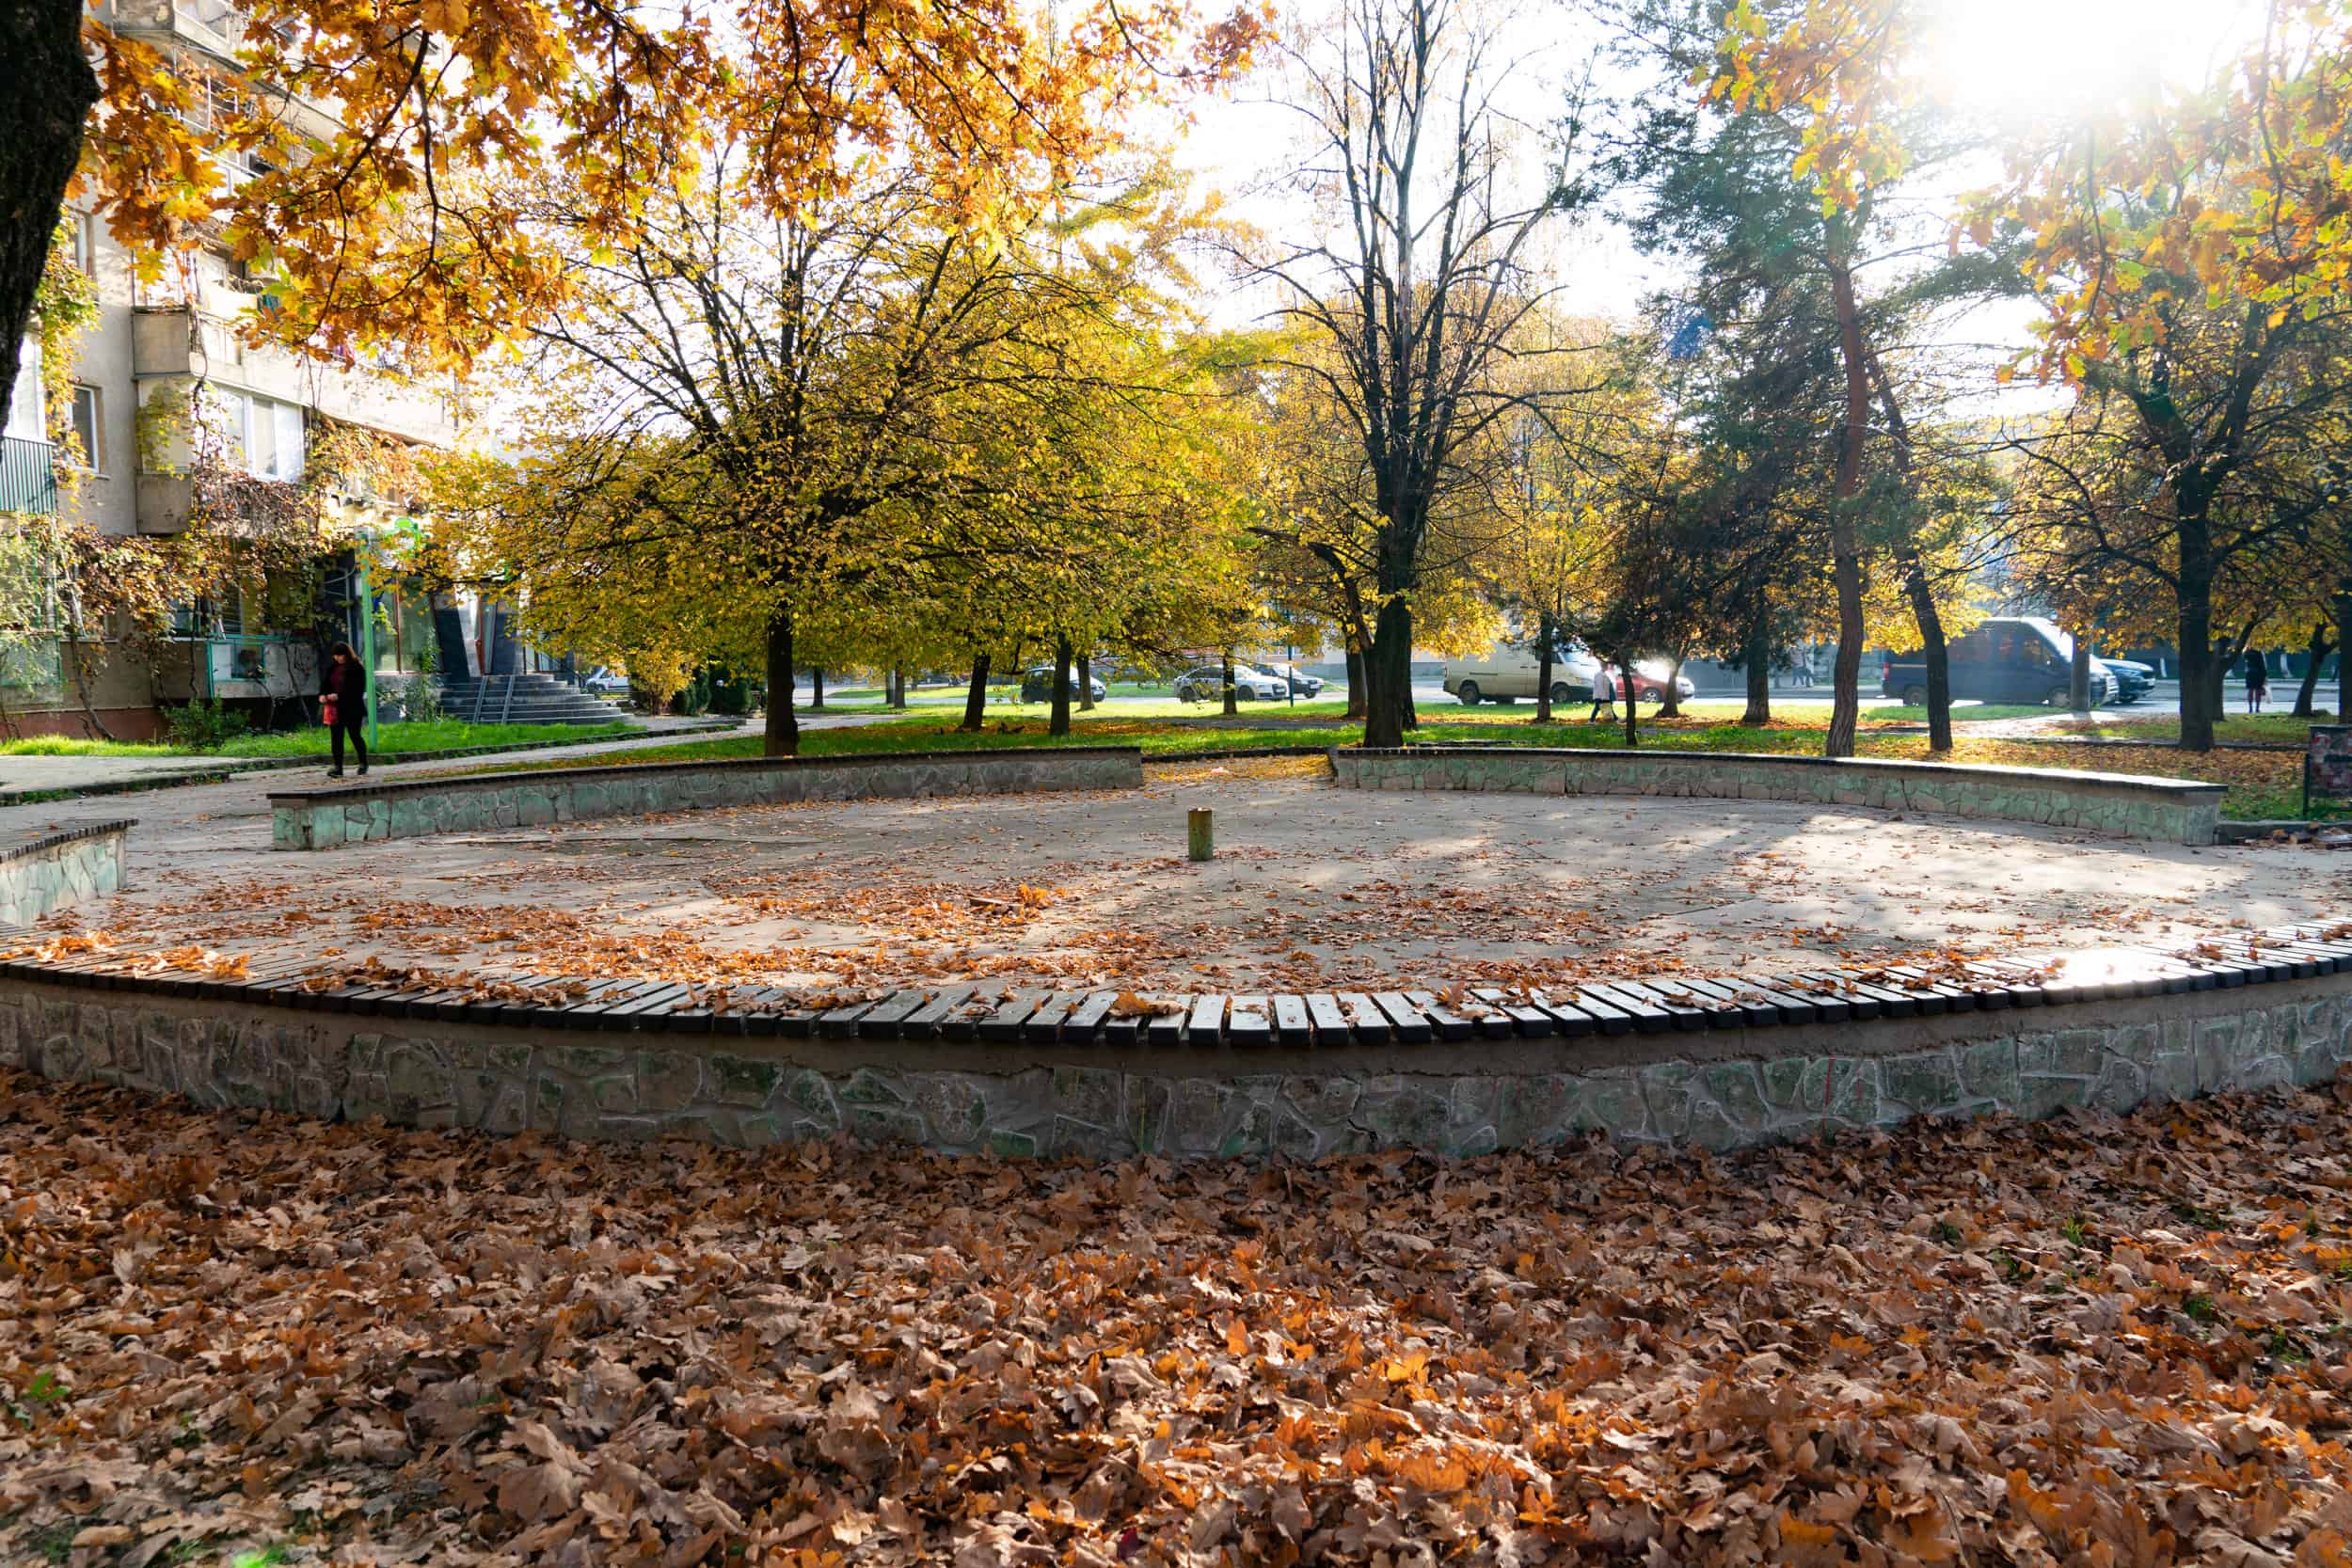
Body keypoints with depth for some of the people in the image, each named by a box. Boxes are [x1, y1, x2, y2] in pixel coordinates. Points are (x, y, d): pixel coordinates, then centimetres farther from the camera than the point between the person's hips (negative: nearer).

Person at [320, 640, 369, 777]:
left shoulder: (356, 668, -9)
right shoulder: (331, 668, 11)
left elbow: (358, 690, -14)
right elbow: (325, 683, 14)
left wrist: (339, 696, -21)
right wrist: (322, 695, -7)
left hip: (352, 709, -6)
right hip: (335, 709, 6)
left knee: (355, 736, 3)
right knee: (336, 737, 3)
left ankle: (363, 764, 20)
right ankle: (337, 767, 4)